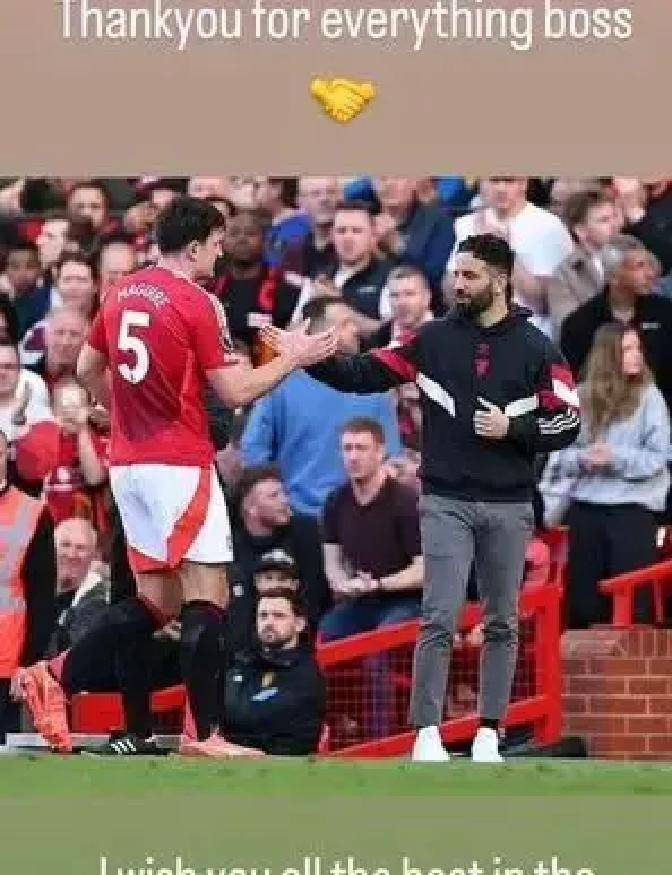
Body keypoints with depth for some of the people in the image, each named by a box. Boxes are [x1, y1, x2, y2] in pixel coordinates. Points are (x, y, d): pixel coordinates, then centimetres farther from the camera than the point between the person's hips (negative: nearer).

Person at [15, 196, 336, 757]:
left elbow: (88, 369, 20)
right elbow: (234, 391, -8)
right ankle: (204, 735, -9)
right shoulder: (196, 304, -11)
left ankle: (55, 676, -1)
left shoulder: (123, 294, 10)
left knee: (153, 600, 13)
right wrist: (296, 357, 1)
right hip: (181, 464, -8)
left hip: (127, 461, 8)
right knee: (208, 596, -4)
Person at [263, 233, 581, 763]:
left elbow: (566, 425, 1)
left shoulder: (535, 349, 0)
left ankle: (489, 734, 15)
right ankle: (428, 734, -7)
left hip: (509, 507, 1)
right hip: (447, 502, -1)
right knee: (440, 620, -9)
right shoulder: (434, 339, 2)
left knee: (502, 623, 7)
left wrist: (512, 429, -13)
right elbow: (363, 376, -2)